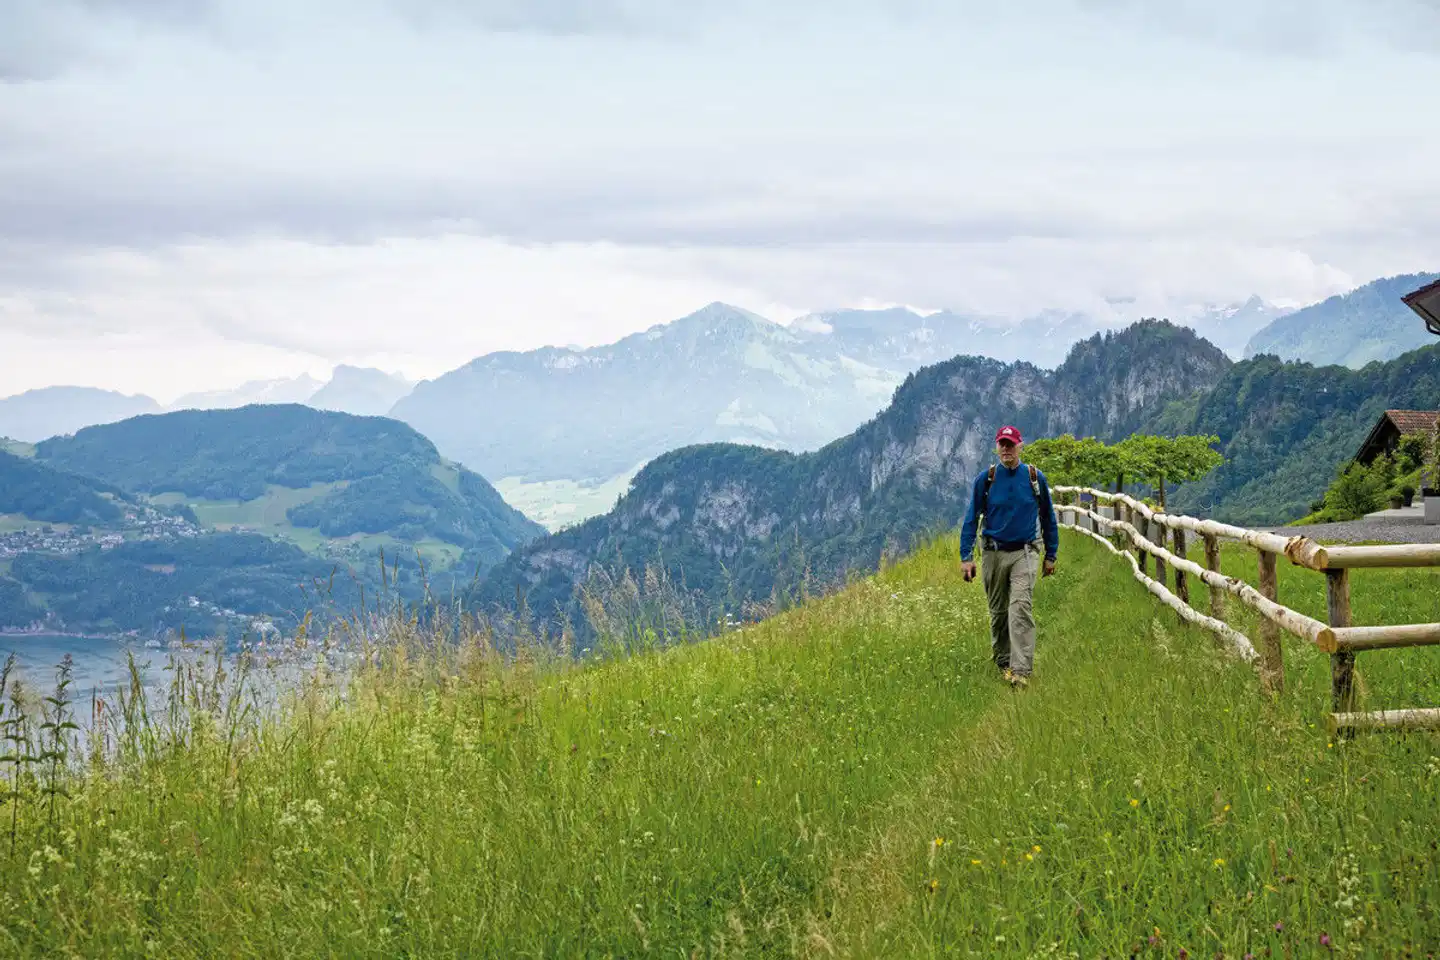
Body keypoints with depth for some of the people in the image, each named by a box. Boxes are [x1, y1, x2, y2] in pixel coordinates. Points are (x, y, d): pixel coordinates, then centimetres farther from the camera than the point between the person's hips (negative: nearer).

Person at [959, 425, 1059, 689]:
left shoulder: (1035, 478, 0)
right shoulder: (986, 479, 0)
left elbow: (1048, 518, 11)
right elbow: (971, 519, 3)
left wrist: (1051, 556, 11)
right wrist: (966, 557, -4)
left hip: (1025, 553, -2)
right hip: (994, 553, 2)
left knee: (1020, 608, -16)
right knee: (998, 611, 10)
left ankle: (1021, 670, -21)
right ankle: (1003, 661, 28)